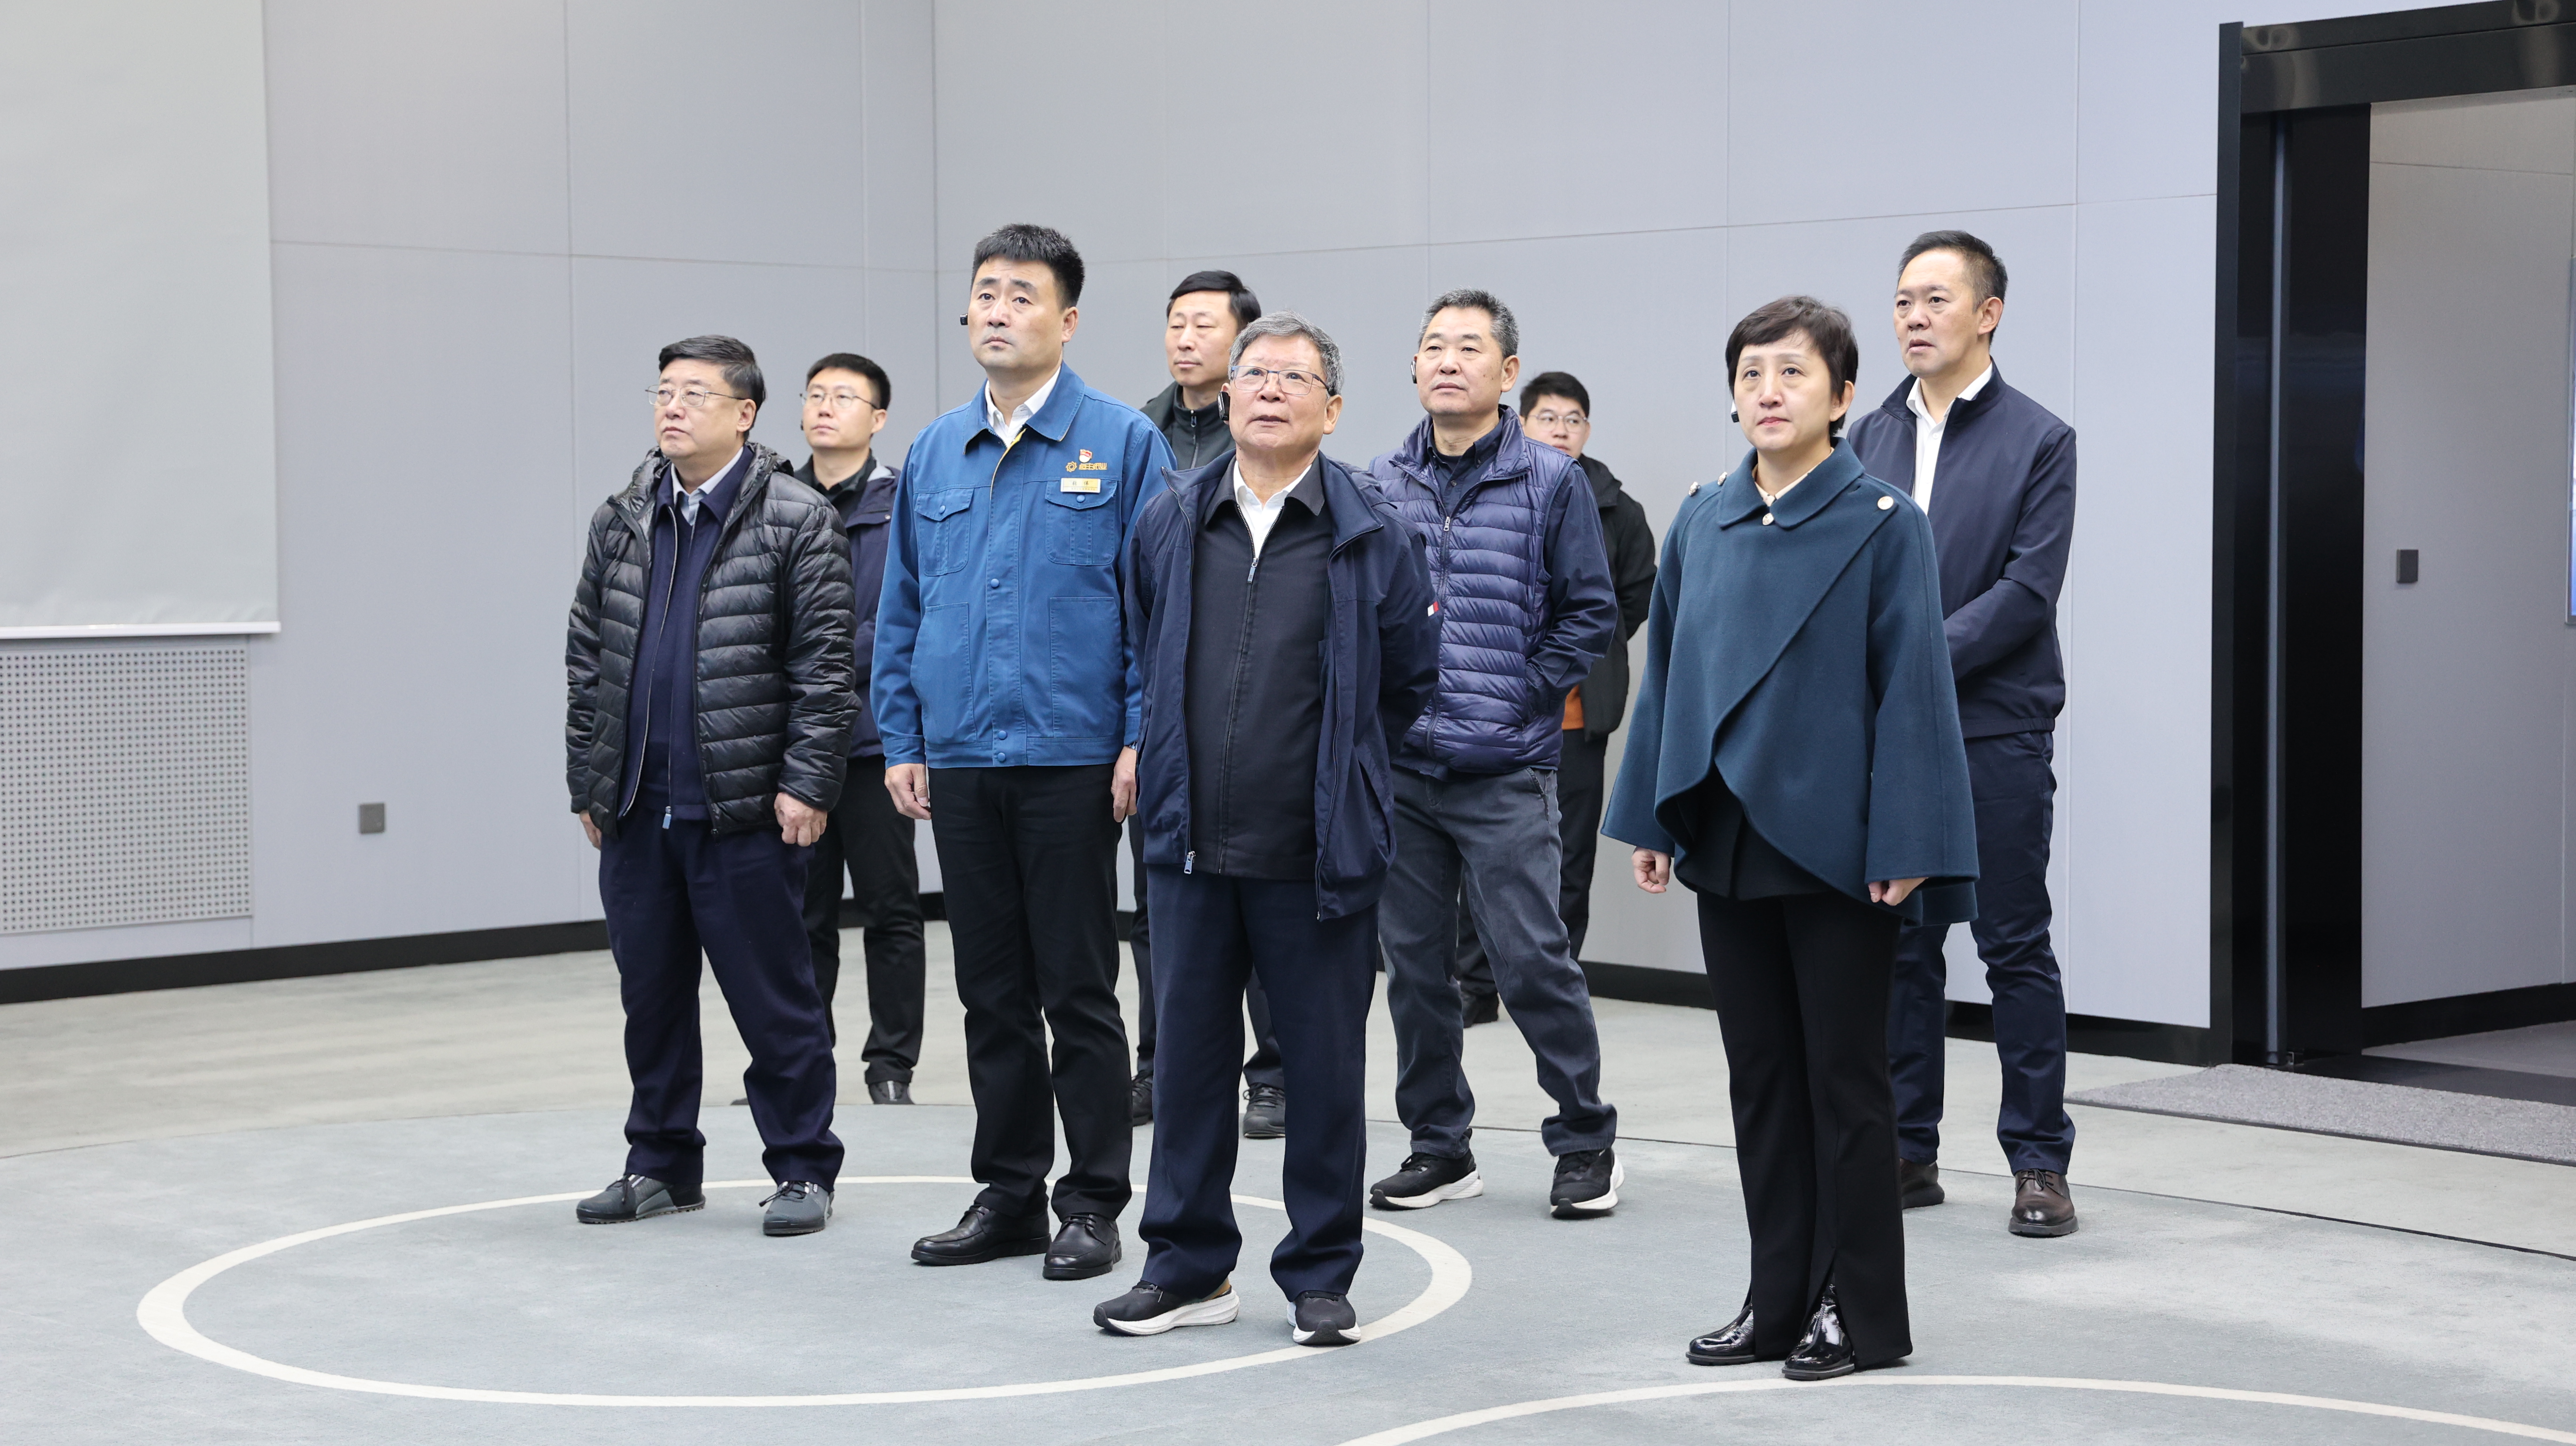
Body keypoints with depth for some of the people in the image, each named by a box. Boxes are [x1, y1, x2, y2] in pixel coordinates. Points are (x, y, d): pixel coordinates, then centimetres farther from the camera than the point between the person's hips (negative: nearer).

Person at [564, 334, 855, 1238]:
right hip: (637, 809, 5)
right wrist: (587, 782, 11)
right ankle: (663, 1164, 25)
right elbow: (588, 661, 15)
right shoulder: (620, 525, 12)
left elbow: (824, 666, -7)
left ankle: (803, 1168, 12)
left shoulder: (797, 523, -4)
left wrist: (807, 783, -12)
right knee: (651, 995, 13)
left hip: (745, 810, -5)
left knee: (774, 1001, 1)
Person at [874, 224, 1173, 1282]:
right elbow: (902, 609, 15)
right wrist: (902, 740, 9)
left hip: (1070, 758, -5)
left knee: (1078, 991, 1)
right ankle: (1008, 1194, 20)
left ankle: (1092, 1204, 10)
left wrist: (1140, 738, -12)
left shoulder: (1120, 442, -2)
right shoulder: (935, 454, 11)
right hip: (960, 760, 5)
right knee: (992, 993, 11)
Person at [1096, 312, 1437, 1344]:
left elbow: (1410, 675, 9)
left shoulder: (1370, 534, -2)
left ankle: (1320, 1277, 16)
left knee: (1325, 1067, 4)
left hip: (1319, 855, -3)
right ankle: (1188, 1268, 21)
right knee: (1189, 1055, 9)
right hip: (1192, 843, 3)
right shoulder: (1169, 524, 6)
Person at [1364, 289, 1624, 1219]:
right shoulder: (1380, 485, 9)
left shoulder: (1550, 482, -1)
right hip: (1397, 768, 4)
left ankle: (1586, 1140, 9)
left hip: (1505, 773, -4)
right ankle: (1439, 1148, 19)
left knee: (1531, 958, -6)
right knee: (1414, 962, 8)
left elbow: (1589, 613, 0)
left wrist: (1520, 700, -6)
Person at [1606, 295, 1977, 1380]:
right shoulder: (1701, 524, 7)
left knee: (1844, 1081, 3)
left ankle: (1858, 1310, 13)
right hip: (1727, 841, 5)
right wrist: (1652, 820, 9)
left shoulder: (1880, 523, -7)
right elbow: (1667, 672, 13)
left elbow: (1911, 685, -10)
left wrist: (1902, 847, -16)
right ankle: (1779, 1299, 21)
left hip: (1834, 845, -5)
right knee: (1761, 1078, 11)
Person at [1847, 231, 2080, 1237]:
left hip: (1996, 729, -4)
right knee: (1898, 946, 9)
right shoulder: (1869, 438, 11)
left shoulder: (2039, 441, -2)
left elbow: (2026, 591, -10)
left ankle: (2040, 1163, 6)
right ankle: (1906, 1151, 18)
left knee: (2016, 950, 0)